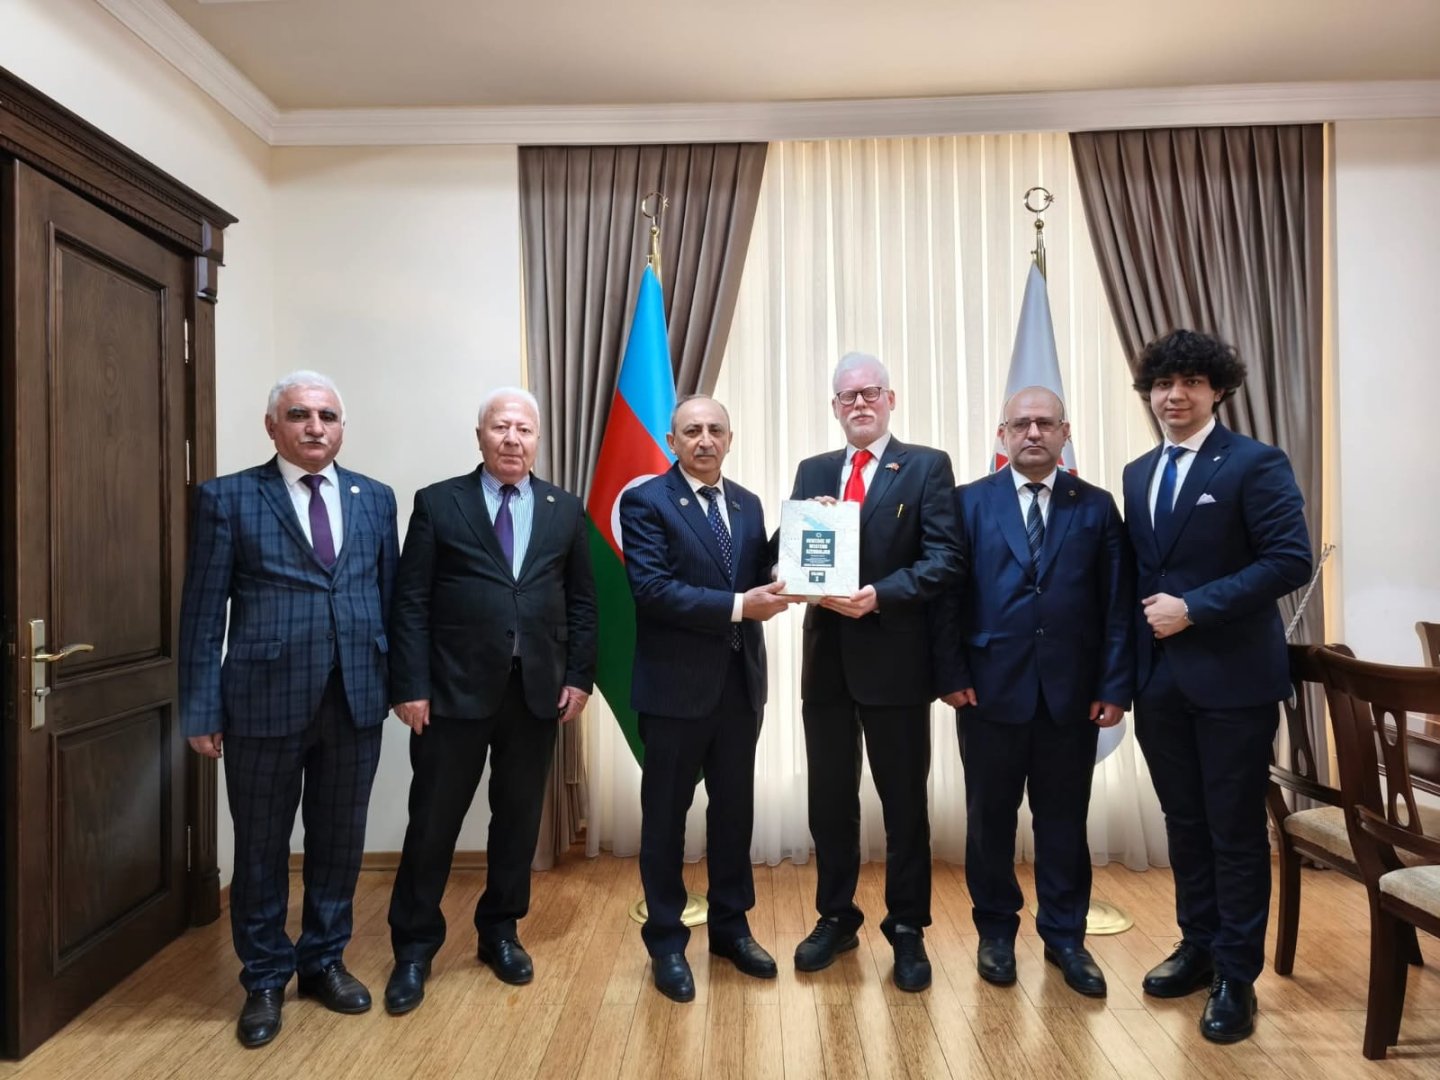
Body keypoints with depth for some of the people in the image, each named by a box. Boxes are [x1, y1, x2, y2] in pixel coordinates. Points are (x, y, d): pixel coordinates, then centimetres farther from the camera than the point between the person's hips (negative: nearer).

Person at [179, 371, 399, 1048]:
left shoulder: (375, 499, 8)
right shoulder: (227, 498, -1)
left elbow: (389, 595, 8)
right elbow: (203, 610, -3)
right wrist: (201, 709, -6)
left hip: (355, 700, 3)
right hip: (264, 700, -2)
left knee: (339, 840, 15)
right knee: (261, 847, 13)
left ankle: (324, 961, 36)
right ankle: (264, 979, 33)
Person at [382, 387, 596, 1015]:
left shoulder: (565, 511, 8)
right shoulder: (438, 504, 1)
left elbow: (582, 602, 8)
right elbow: (410, 602, -3)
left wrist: (579, 676, 1)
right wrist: (410, 685, -9)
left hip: (537, 691, 3)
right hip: (455, 690, -2)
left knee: (518, 819, 13)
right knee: (433, 821, 7)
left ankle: (500, 931, 32)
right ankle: (414, 947, 26)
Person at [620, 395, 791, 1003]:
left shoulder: (748, 504, 10)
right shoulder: (645, 502, -8)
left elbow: (758, 577, 7)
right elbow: (651, 588, -19)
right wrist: (737, 605, -23)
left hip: (740, 683, 6)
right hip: (676, 686, -5)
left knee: (735, 810, 17)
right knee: (665, 816, 9)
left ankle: (731, 926, 35)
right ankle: (666, 942, 26)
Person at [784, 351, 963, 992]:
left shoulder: (927, 467, -1)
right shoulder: (812, 472, 12)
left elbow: (945, 560, -11)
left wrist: (879, 595, -22)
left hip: (896, 656, -4)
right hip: (827, 656, 4)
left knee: (904, 801, 8)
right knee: (829, 799, 14)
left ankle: (907, 930, 25)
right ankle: (835, 917, 32)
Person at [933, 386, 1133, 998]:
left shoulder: (1096, 507, 6)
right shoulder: (970, 503, 2)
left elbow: (1118, 604, 3)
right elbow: (948, 595, -1)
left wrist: (1115, 686, -3)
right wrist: (951, 675, -8)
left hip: (1073, 694, 1)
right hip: (990, 689, -1)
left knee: (1064, 820, 11)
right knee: (989, 818, 10)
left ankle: (1064, 935, 29)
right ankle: (996, 931, 28)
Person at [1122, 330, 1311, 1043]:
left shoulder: (1255, 464, -8)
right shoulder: (1138, 474, 12)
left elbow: (1290, 560, -16)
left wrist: (1194, 608, -19)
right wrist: (1139, 636, 3)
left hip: (1233, 678, -5)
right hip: (1160, 678, 6)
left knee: (1235, 829, 6)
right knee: (1184, 821, 17)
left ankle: (1236, 977, 22)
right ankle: (1198, 946, 33)